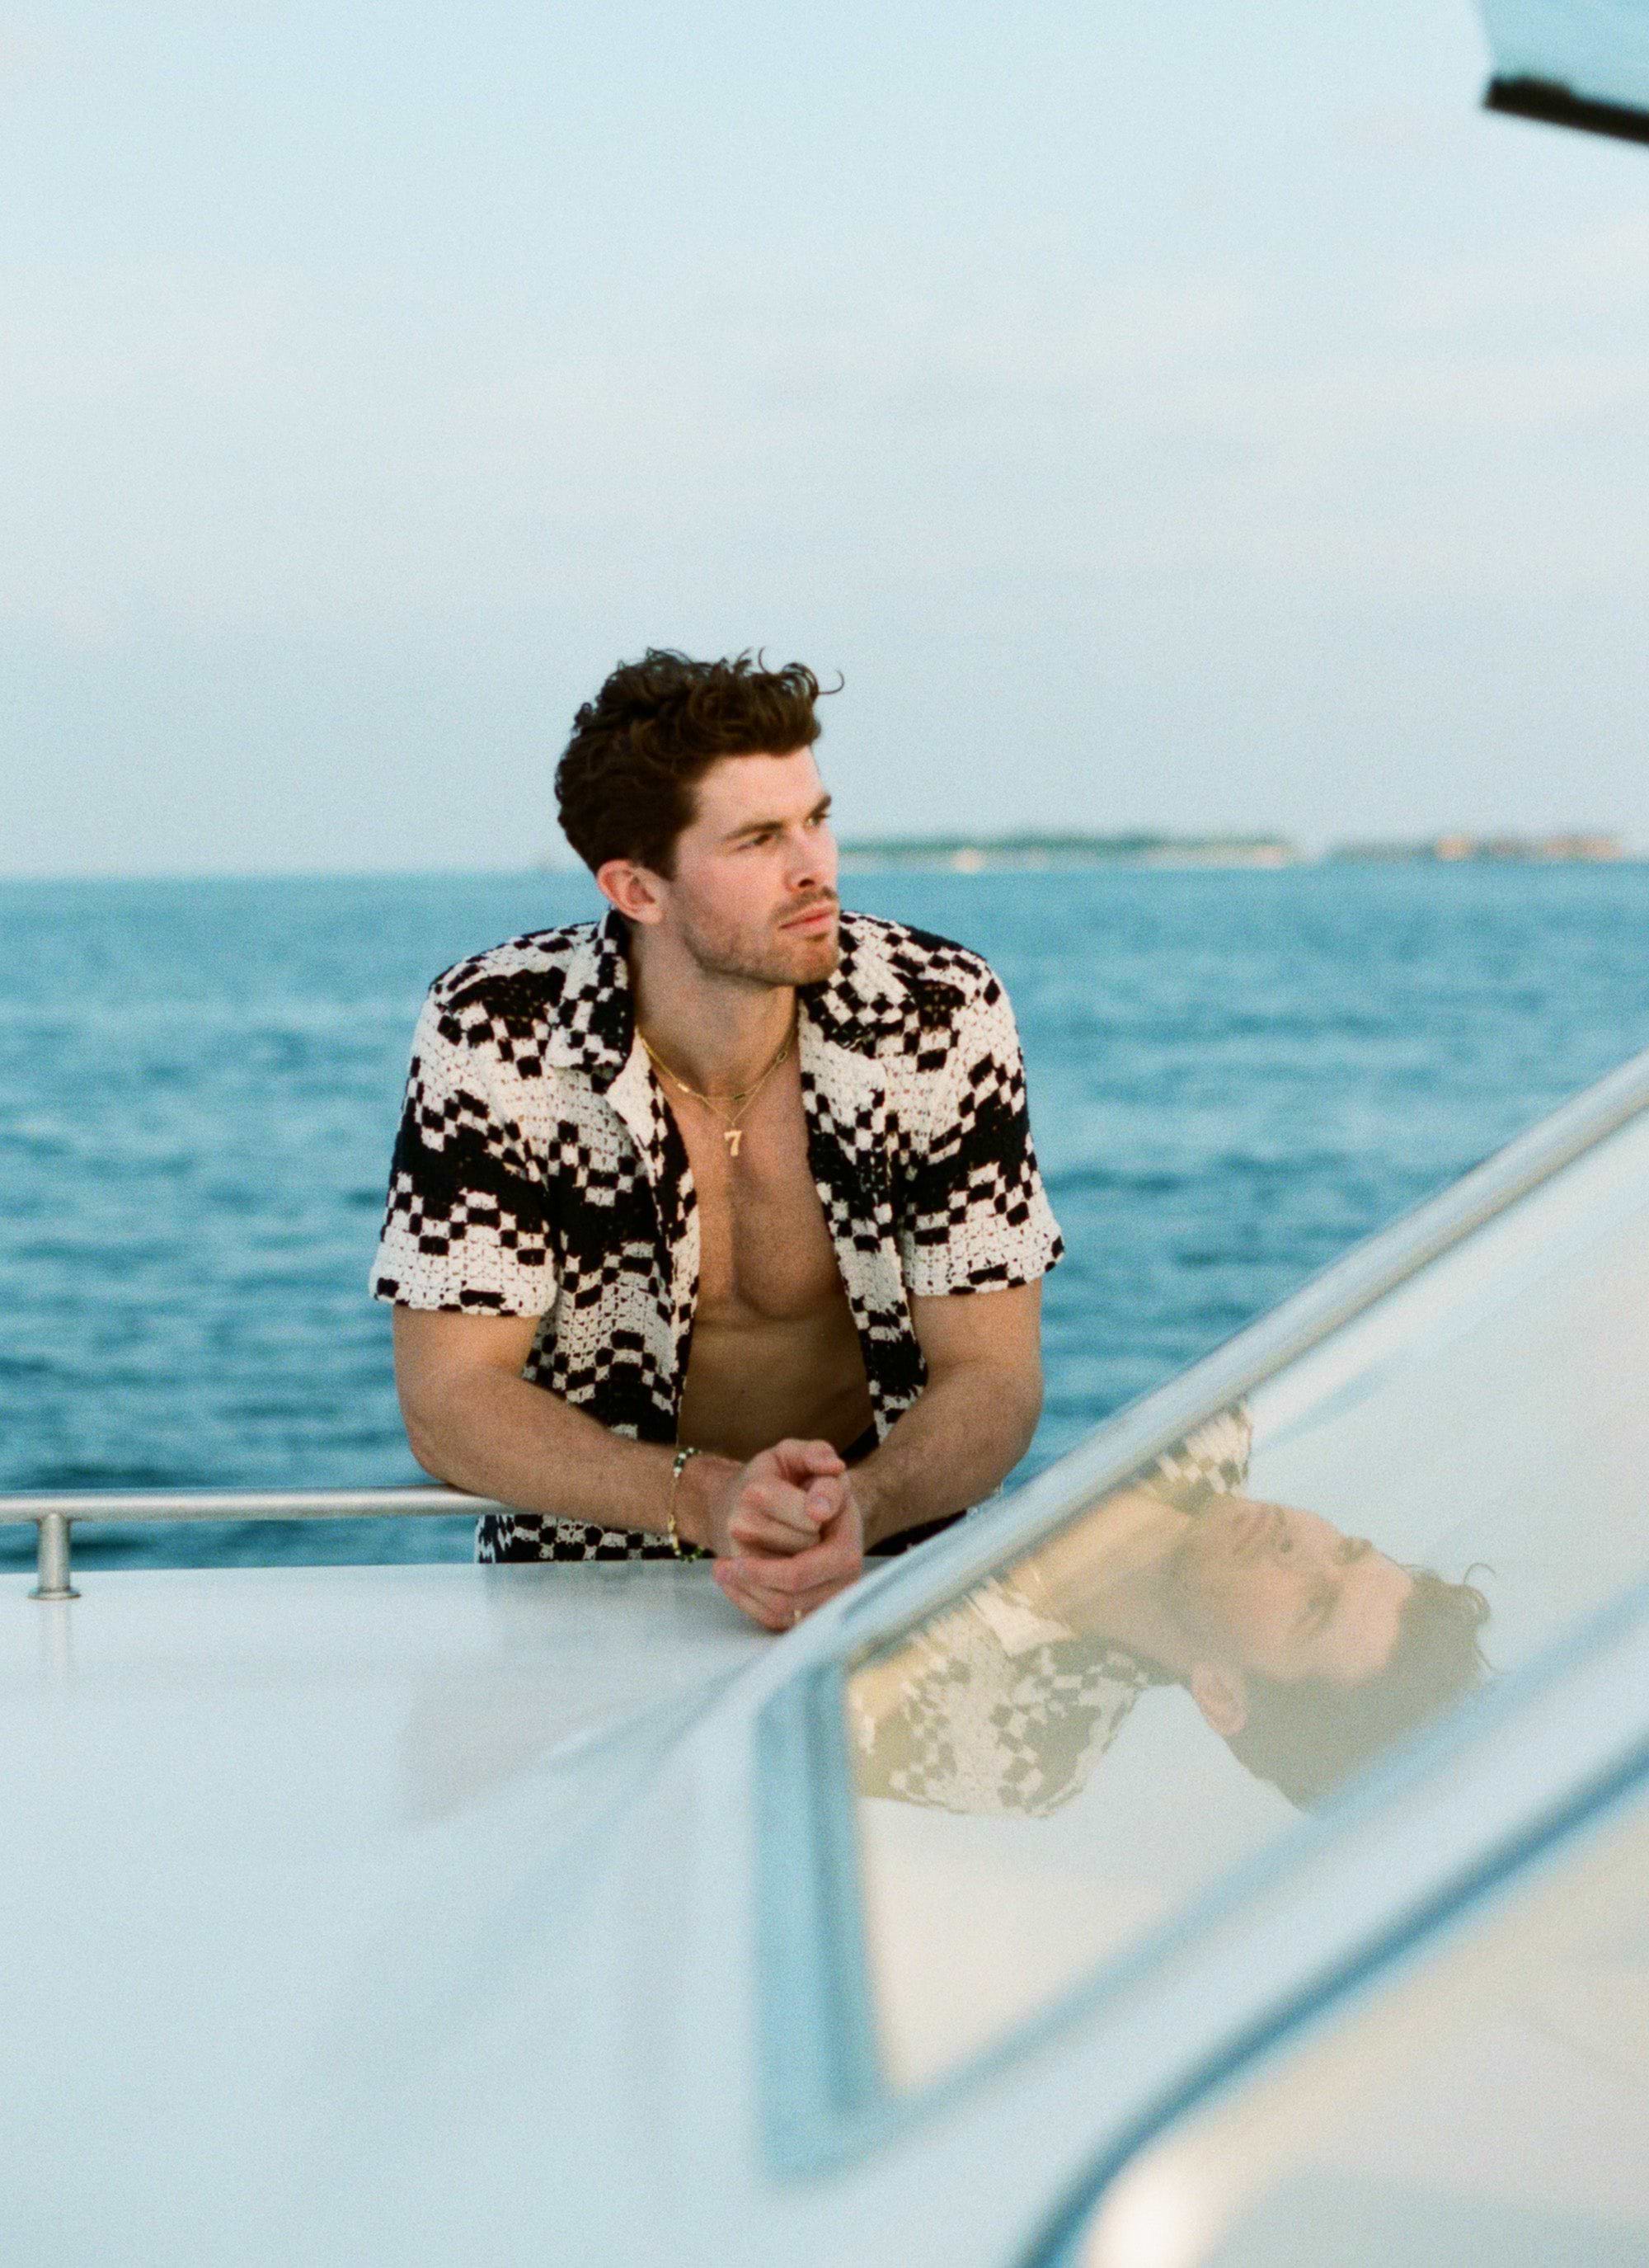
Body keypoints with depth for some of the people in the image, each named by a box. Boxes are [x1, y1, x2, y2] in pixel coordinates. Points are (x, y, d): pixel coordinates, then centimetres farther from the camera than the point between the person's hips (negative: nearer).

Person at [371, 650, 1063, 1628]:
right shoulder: (493, 1035, -15)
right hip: (593, 1563, 3)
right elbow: (449, 1403, -16)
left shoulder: (943, 1017, -13)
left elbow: (994, 1378, -13)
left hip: (880, 1552, -3)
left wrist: (860, 1508, -35)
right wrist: (707, 1498, -33)